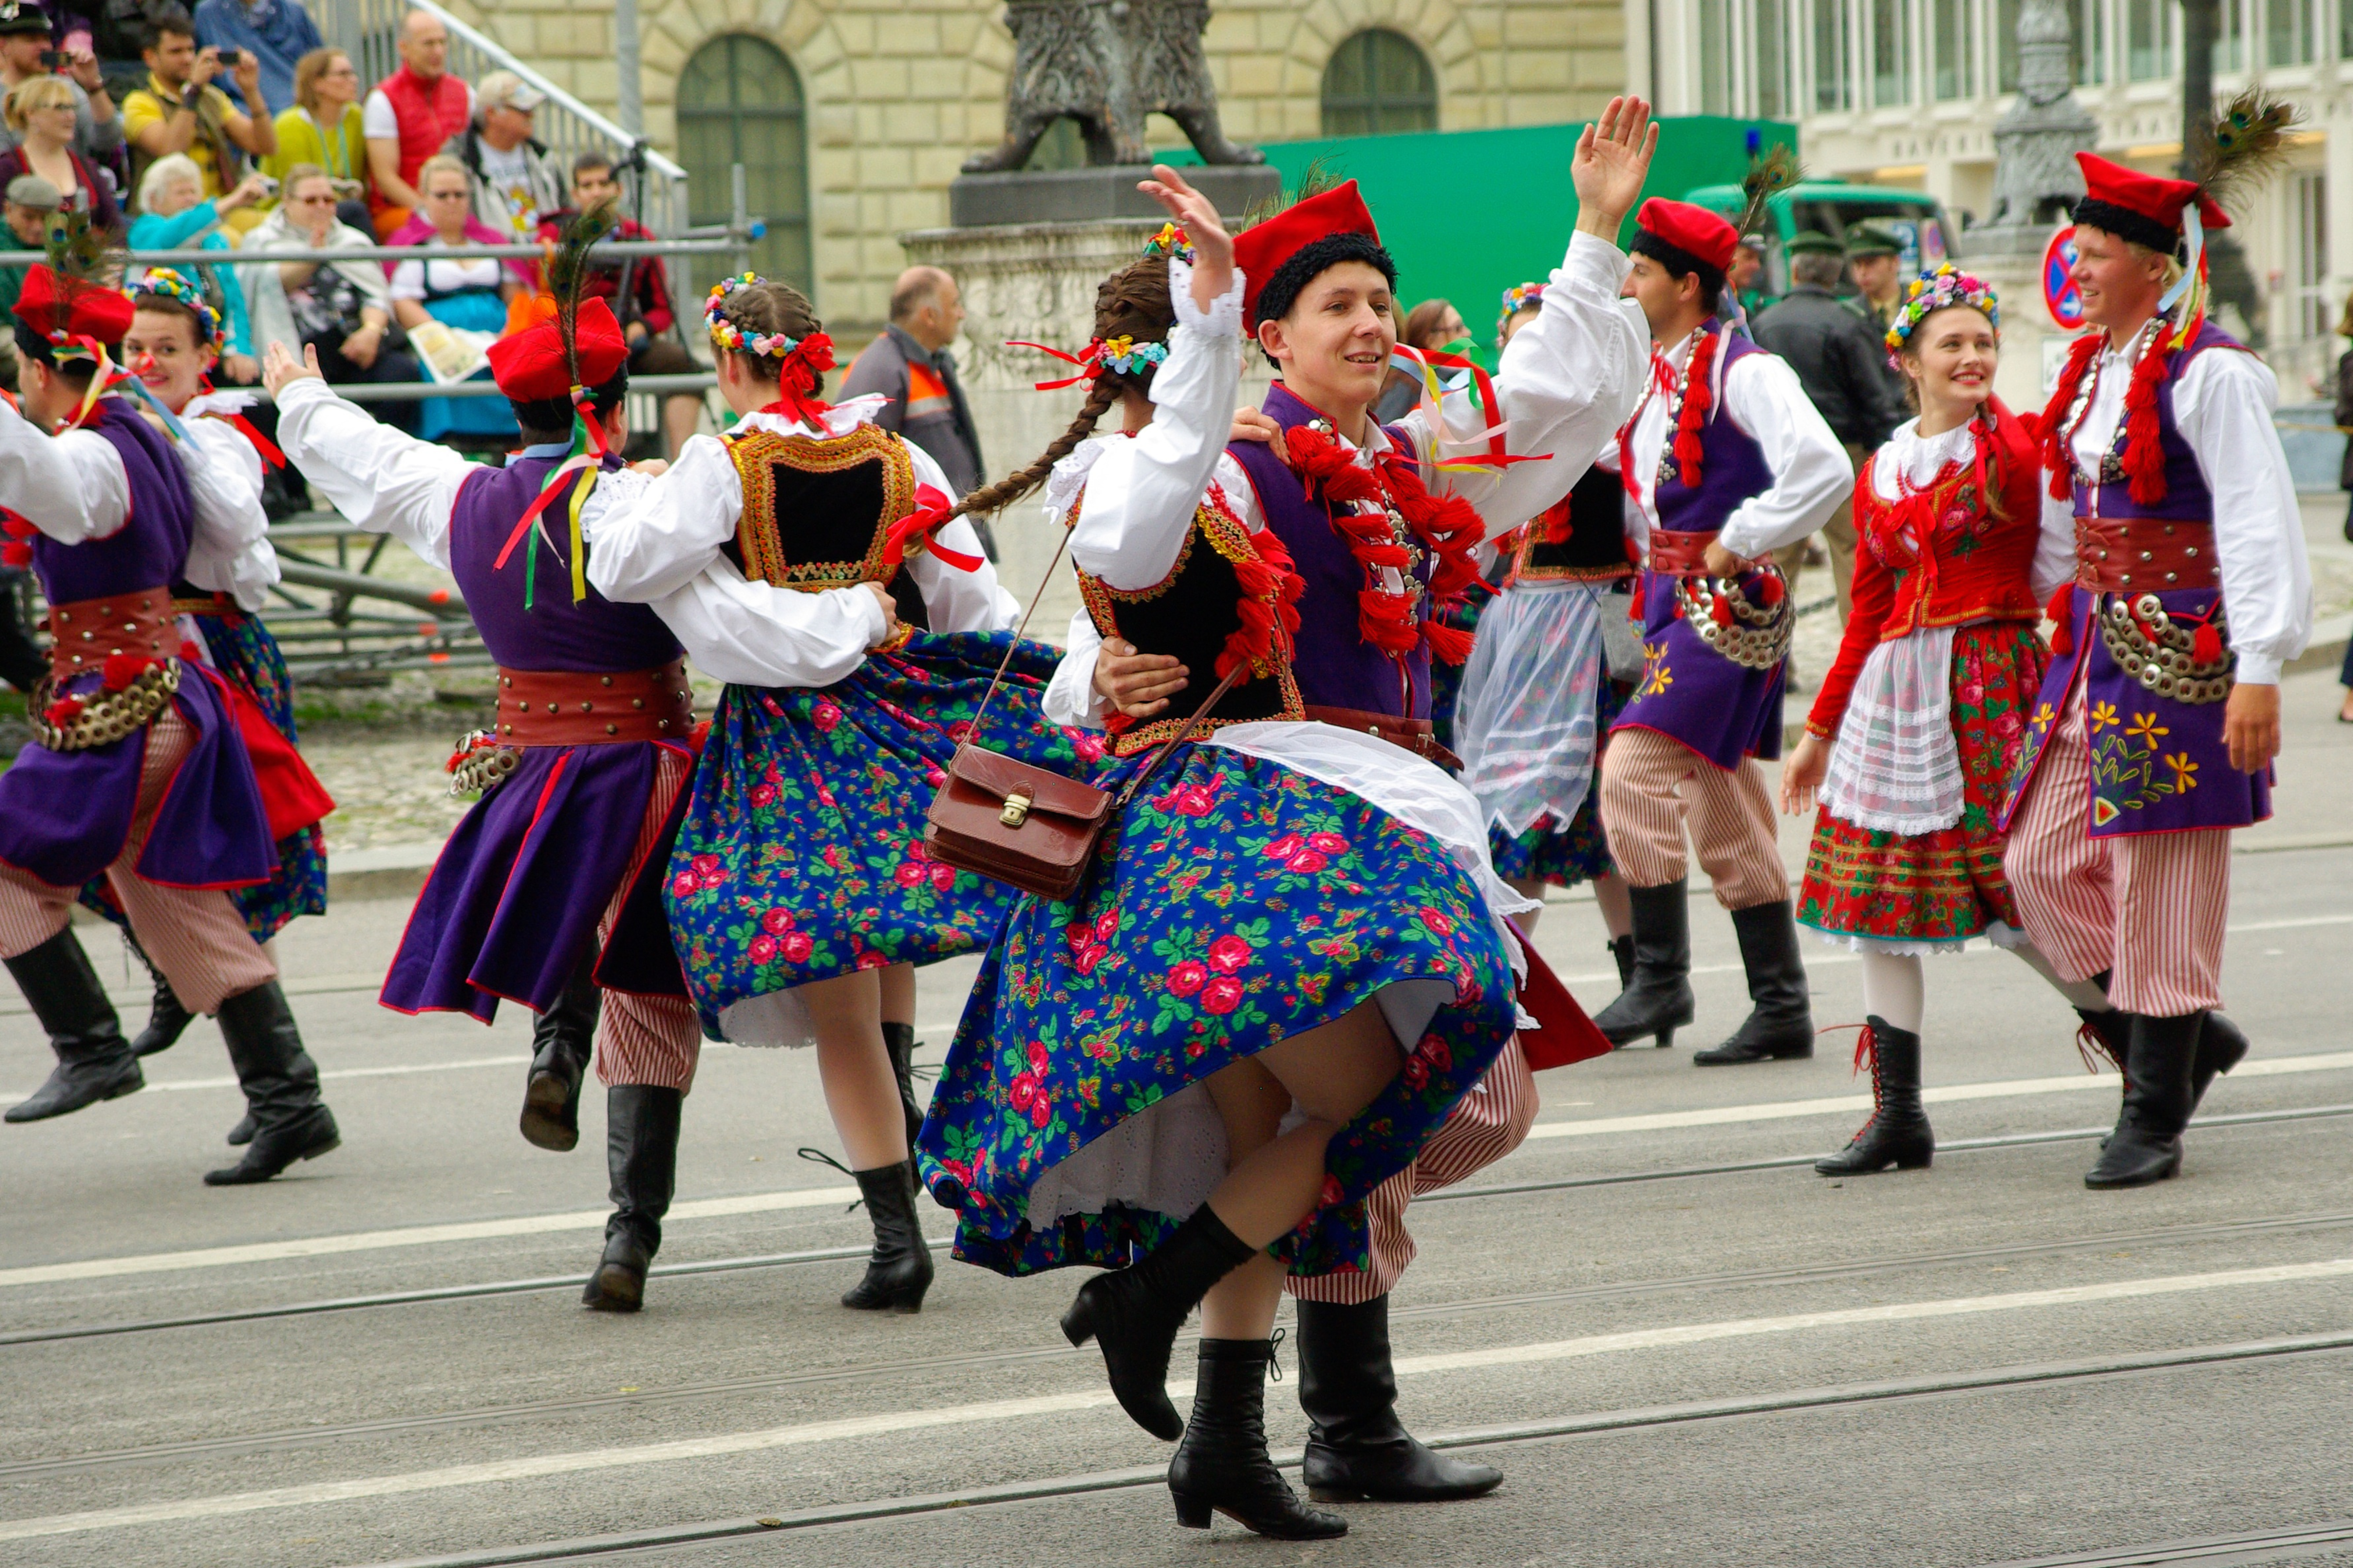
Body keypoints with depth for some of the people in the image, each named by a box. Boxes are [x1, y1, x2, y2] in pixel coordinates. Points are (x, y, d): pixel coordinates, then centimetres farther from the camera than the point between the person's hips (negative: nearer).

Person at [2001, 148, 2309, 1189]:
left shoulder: (2206, 373, -13)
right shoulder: (2087, 370, 12)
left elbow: (2258, 527, -17)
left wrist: (2257, 669, -22)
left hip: (2182, 655, -8)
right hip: (2093, 652, 8)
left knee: (2161, 878, -3)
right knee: (2043, 861, 4)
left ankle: (2153, 1120, 4)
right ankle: (2184, 1045, 19)